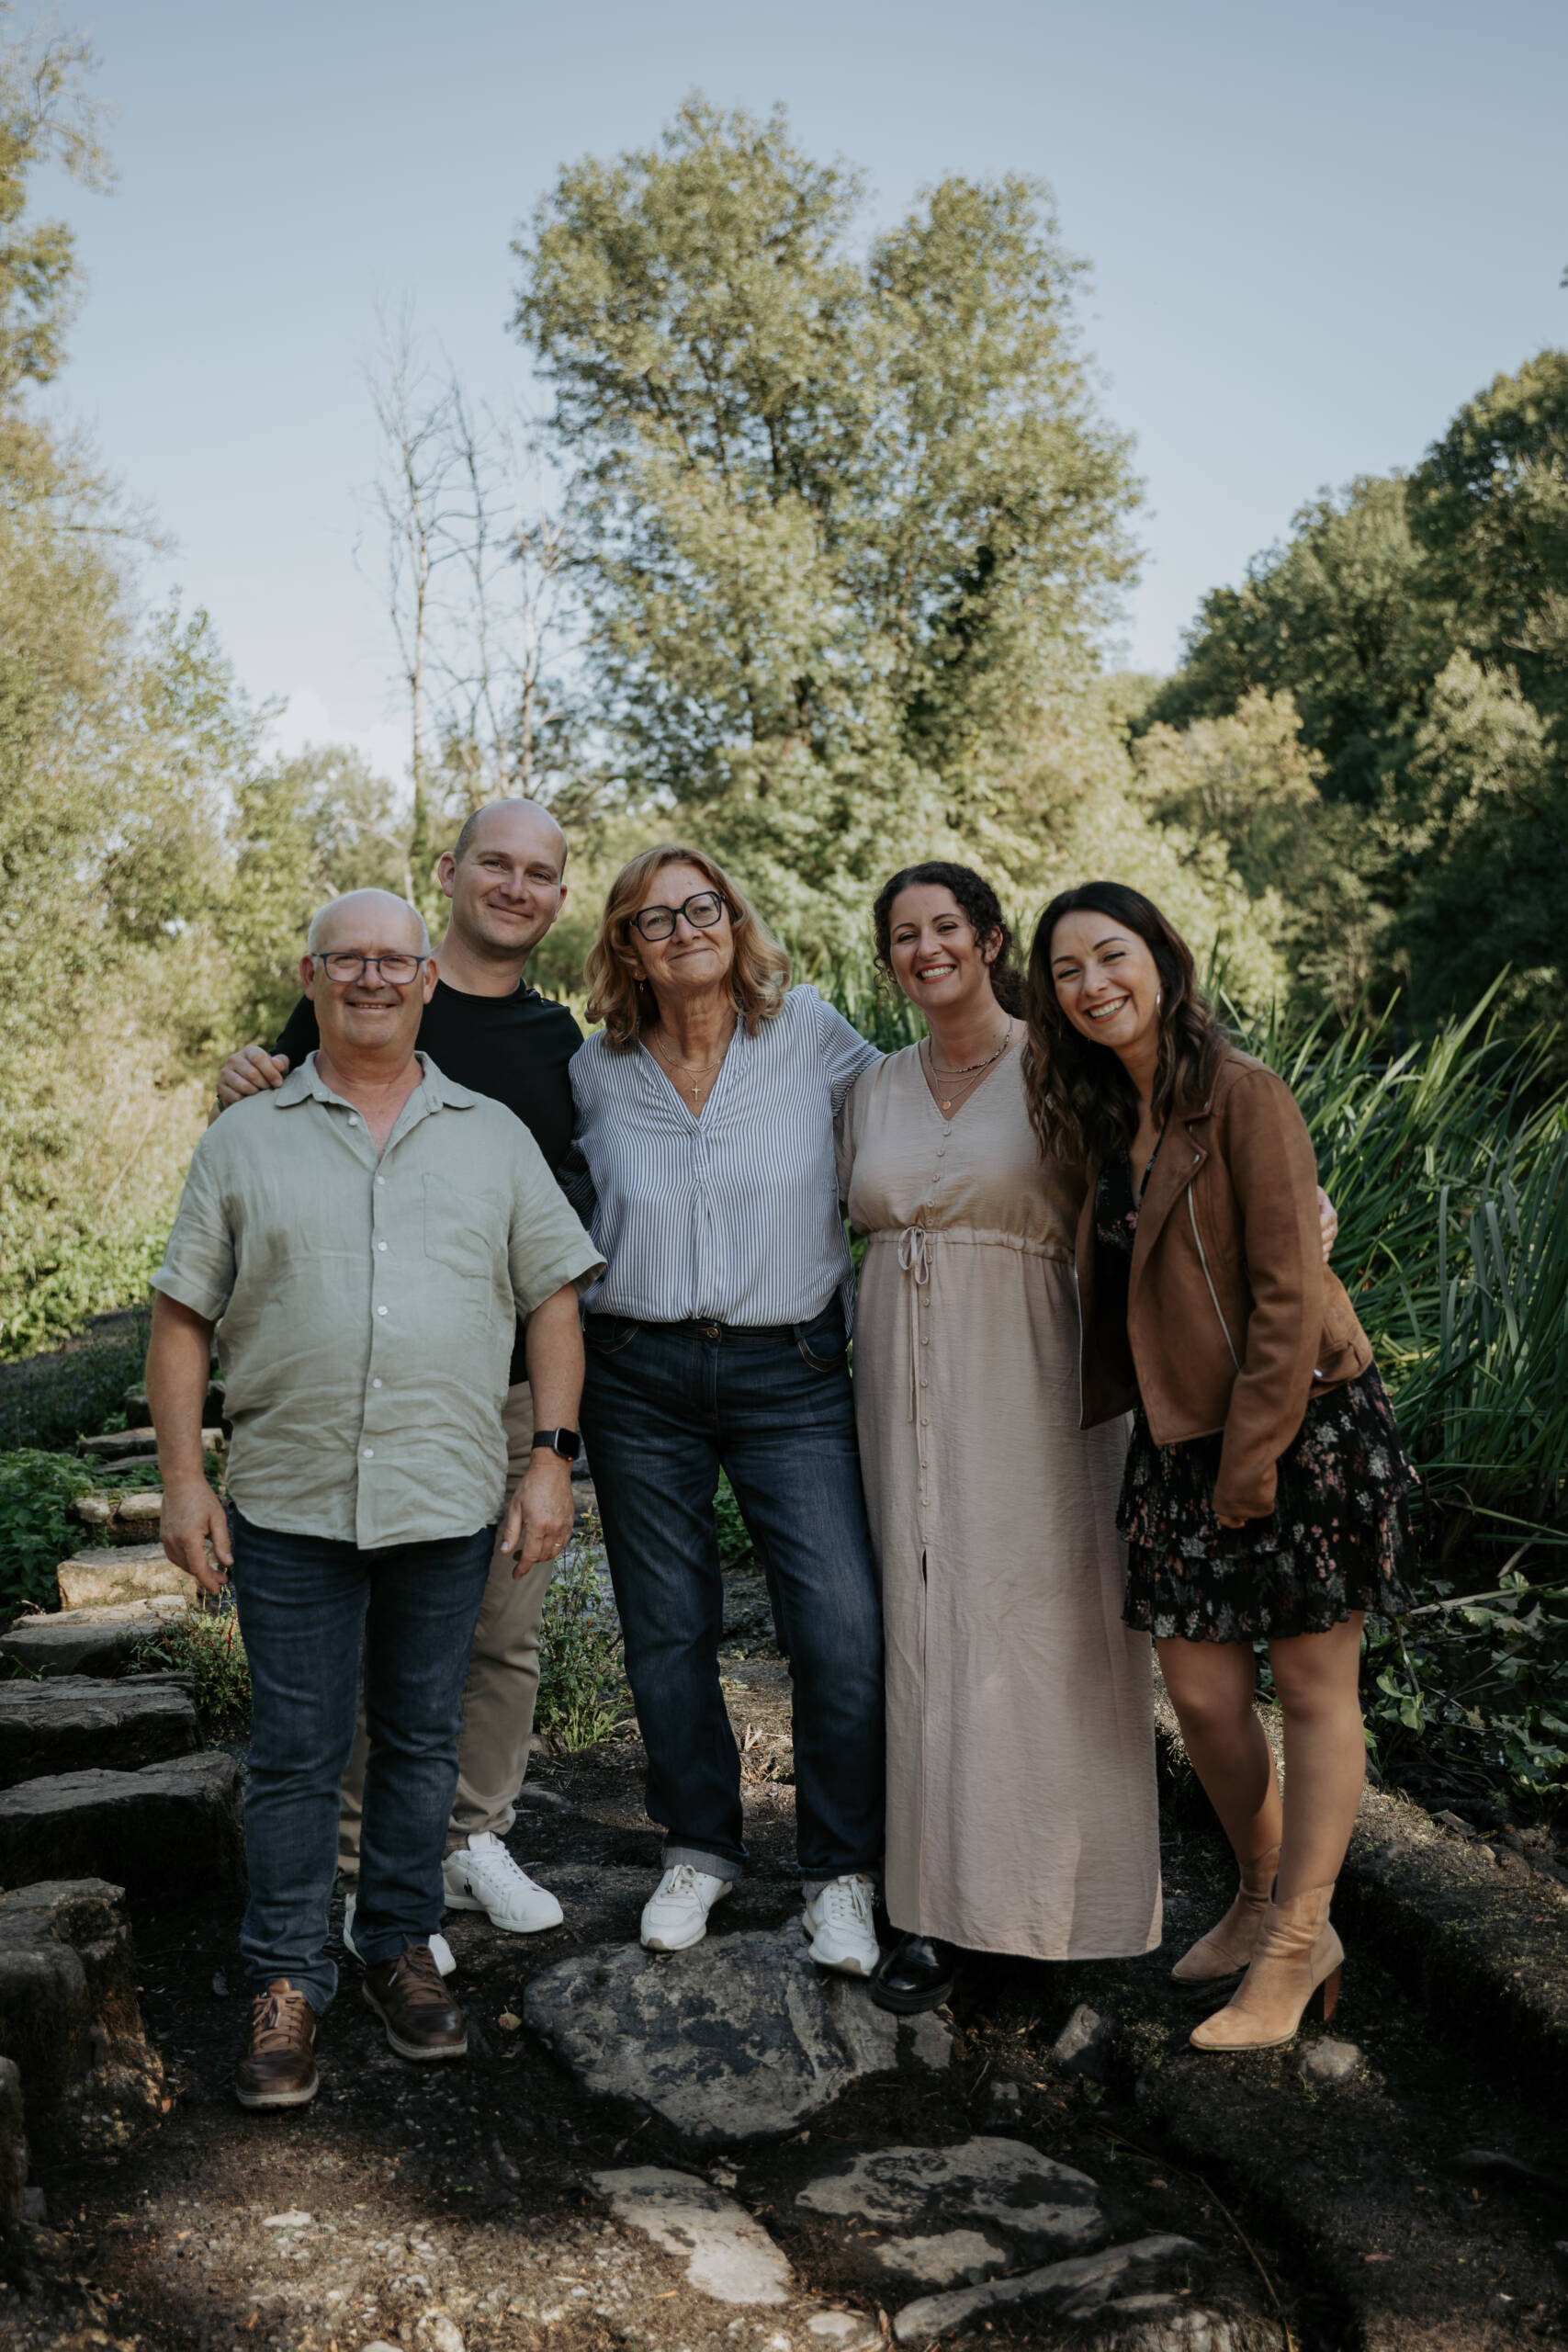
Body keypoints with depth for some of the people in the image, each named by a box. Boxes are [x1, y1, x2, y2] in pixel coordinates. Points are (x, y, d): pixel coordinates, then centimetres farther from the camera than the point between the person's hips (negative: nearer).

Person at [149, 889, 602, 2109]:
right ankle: (288, 1983, 18)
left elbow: (555, 1301, 7)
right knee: (297, 1750, 5)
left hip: (449, 1502, 1)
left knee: (421, 1737, 12)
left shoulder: (495, 1137, 8)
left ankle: (404, 1948, 28)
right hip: (289, 1505, -1)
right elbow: (183, 1319, 4)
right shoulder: (245, 1140, 5)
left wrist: (553, 1461, -1)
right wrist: (183, 1477, -4)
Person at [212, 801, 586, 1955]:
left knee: (509, 1632, 11)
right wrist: (246, 1095, -16)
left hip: (516, 1382, 4)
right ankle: (370, 1875, 18)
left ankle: (476, 1839, 28)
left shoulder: (558, 1038, 13)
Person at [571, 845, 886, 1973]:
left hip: (792, 1372, -1)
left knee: (846, 1631, -9)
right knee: (668, 1633, 9)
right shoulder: (597, 1073, 4)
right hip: (640, 1378, 2)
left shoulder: (809, 1033, 0)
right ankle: (700, 1850, 31)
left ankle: (842, 1875, 12)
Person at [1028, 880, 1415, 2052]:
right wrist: (1093, 1407, 10)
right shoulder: (1107, 1117, 9)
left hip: (1302, 1425, -7)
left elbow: (1286, 1289, -17)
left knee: (1315, 1689, 5)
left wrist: (1254, 1458, -16)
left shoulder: (1242, 1094, -14)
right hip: (1182, 1439, 7)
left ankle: (1293, 1951, 16)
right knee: (1202, 1692, 10)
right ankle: (1266, 1899, 32)